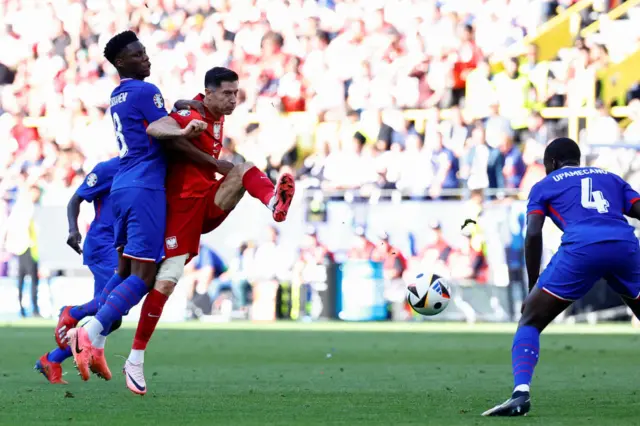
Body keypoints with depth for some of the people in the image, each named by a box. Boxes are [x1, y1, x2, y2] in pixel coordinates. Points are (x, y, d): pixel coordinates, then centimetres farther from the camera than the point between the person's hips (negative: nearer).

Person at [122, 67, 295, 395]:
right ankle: (135, 359, -1)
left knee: (244, 170, -18)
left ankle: (274, 203, -51)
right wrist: (180, 131, -51)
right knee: (166, 282, -10)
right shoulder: (192, 117, -14)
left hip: (209, 203, 7)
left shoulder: (218, 119, 13)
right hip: (183, 205, -7)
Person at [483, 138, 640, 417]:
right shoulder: (611, 178, 32)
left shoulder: (545, 186, 24)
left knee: (530, 322, 8)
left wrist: (533, 286, 14)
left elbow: (533, 234, 9)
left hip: (581, 248, -3)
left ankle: (521, 392, -16)